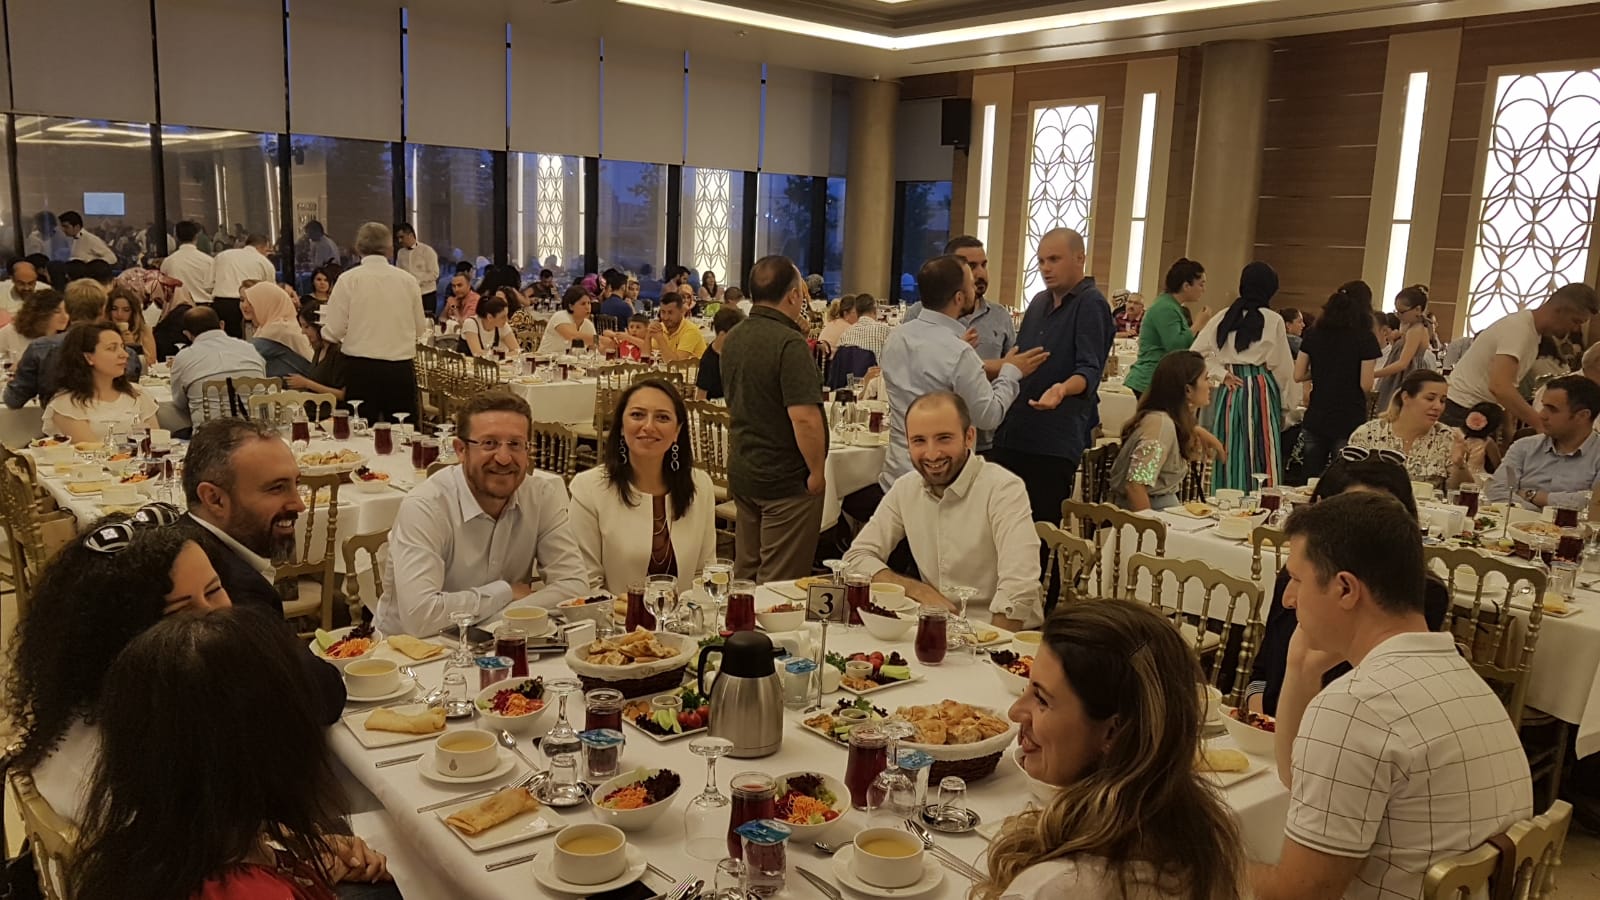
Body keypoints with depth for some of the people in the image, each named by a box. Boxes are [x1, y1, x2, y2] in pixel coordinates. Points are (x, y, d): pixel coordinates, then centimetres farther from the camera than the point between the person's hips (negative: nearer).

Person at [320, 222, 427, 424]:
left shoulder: (349, 279, -4)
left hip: (361, 368, -2)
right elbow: (420, 330, 10)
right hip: (402, 369, 2)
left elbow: (333, 331, -5)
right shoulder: (408, 280, 3)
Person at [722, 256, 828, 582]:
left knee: (745, 573, 18)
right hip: (786, 480, -8)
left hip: (741, 473, 8)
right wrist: (817, 472, -14)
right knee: (780, 586, 1)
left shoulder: (733, 339, 6)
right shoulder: (789, 343, -20)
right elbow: (804, 417, -27)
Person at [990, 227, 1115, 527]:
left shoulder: (1090, 304, -8)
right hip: (1012, 434, 8)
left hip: (1055, 440, -7)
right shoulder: (1039, 302, 17)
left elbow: (1090, 370, -19)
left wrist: (1063, 389, -37)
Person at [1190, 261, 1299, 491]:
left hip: (1229, 392, 4)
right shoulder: (1273, 320, -6)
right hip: (1261, 391, -4)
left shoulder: (1224, 317, 4)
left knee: (1229, 455, 10)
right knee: (1260, 460, 1)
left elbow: (1197, 351, 2)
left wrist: (1221, 374, 4)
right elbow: (1283, 366, -1)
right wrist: (1290, 402, 9)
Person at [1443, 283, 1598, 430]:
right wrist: (1540, 423, -36)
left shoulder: (1532, 329, 10)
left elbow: (1506, 385, 12)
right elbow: (1499, 386, -34)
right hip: (1461, 410, -10)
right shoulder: (1519, 329, -21)